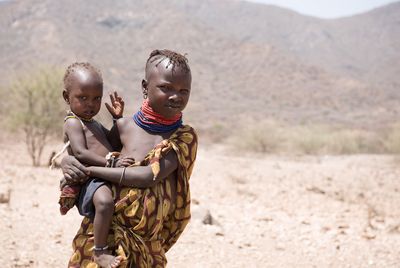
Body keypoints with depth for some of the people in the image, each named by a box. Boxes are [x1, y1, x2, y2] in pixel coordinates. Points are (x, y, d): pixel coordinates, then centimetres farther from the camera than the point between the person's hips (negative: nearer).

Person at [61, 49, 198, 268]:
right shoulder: (124, 127, -3)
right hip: (103, 235, 0)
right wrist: (67, 162, -14)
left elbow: (150, 176, -20)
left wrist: (88, 170, -20)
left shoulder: (185, 137, -6)